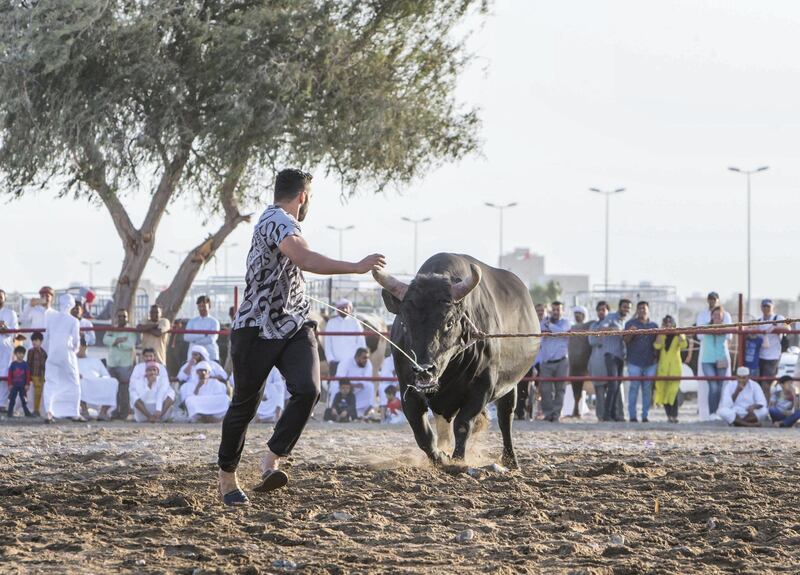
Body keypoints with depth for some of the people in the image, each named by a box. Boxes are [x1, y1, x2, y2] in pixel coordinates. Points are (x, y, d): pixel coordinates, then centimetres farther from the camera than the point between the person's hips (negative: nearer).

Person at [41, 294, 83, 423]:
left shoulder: (50, 318, 3)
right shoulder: (73, 321, -7)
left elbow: (46, 337, 10)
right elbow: (76, 341, -4)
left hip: (52, 355, 3)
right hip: (67, 355, -3)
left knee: (50, 384, 4)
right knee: (73, 384, 8)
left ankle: (48, 413, -8)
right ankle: (75, 413, 7)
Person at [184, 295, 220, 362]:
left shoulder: (214, 321, 2)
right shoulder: (192, 321, 12)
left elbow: (211, 339, -10)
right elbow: (186, 337, -3)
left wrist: (195, 340, -6)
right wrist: (203, 335, -10)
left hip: (211, 356, -2)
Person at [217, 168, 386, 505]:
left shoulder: (284, 223, 19)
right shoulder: (276, 221, -14)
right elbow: (306, 259, -32)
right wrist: (357, 268, -31)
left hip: (294, 326, 8)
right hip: (256, 328, -8)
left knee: (308, 390, -17)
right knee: (245, 403, 3)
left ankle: (271, 461, -15)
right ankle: (227, 475, 18)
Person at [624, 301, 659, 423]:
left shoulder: (654, 325, 13)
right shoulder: (631, 324, 6)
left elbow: (657, 342, 16)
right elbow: (625, 340, -1)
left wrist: (656, 357, 6)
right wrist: (630, 333, -21)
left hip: (650, 362, 3)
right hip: (635, 362, -3)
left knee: (648, 389, 3)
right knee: (634, 387, -6)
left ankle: (645, 415, 8)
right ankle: (632, 416, -3)